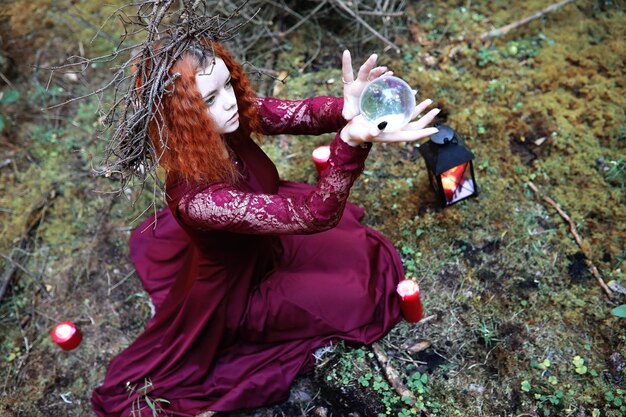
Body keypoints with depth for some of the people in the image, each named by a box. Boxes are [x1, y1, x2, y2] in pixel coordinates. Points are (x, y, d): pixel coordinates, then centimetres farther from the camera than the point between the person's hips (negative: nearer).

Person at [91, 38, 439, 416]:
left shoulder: (235, 113, -24)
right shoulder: (196, 198, -43)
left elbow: (302, 113, -30)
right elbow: (314, 215, -47)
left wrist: (346, 109, -54)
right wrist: (352, 141, -65)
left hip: (264, 238, 7)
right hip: (236, 291, -6)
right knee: (362, 295, 3)